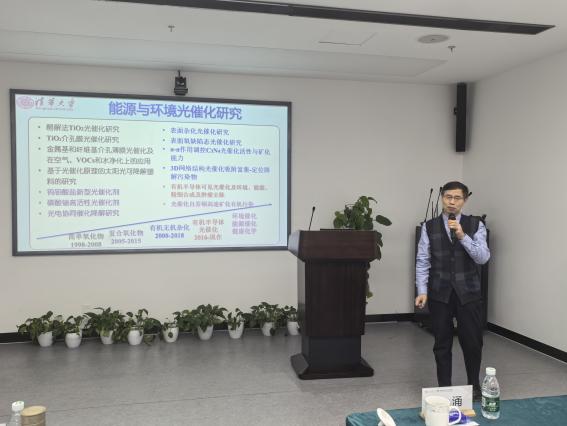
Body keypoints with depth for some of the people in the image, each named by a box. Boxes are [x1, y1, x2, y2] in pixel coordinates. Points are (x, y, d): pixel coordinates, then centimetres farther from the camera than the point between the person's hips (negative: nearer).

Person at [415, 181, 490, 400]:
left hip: (468, 292, 0)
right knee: (442, 344, 8)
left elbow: (483, 257, -10)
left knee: (472, 342, 7)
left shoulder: (476, 225, 0)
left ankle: (474, 386, 31)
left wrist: (463, 236, -22)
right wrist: (422, 291, -9)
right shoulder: (429, 226, 1)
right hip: (439, 293, 0)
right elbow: (422, 261, -1)